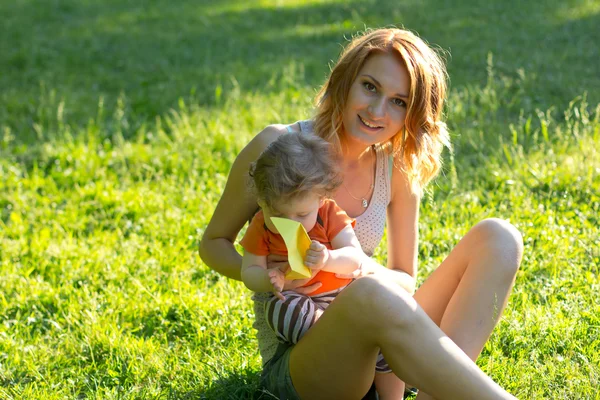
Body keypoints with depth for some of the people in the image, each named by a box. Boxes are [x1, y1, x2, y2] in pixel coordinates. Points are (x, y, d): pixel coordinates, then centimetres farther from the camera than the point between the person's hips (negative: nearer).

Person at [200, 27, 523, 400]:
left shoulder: (398, 170, 4)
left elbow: (405, 281, 9)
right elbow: (214, 243, 3)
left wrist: (371, 272, -16)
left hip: (373, 354, 6)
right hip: (293, 362, -5)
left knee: (497, 238, -12)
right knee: (371, 293, -40)